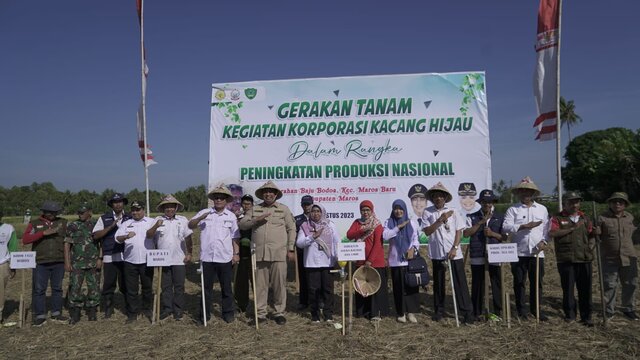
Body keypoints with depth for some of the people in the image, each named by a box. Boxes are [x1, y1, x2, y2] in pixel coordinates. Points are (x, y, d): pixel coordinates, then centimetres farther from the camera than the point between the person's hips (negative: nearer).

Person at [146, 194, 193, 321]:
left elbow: (188, 238, 4)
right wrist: (156, 226, -23)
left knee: (179, 286, 5)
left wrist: (189, 253, 0)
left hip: (179, 260, 0)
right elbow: (149, 235, -6)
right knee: (166, 286, 10)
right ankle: (167, 309, 21)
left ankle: (178, 311, 15)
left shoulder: (183, 220, 4)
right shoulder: (158, 220, 3)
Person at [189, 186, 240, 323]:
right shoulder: (204, 213, 4)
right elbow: (190, 225, -4)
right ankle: (205, 313, 21)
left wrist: (236, 253, 2)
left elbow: (235, 237, 8)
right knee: (206, 287, 9)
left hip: (225, 258, 0)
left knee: (226, 287, 9)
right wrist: (200, 218, -23)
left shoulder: (231, 216, 7)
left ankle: (228, 313, 20)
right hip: (207, 257, 0)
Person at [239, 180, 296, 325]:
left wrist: (291, 249, 1)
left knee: (279, 284, 3)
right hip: (259, 253, 2)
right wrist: (256, 219, -10)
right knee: (260, 284, 6)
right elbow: (242, 224, 6)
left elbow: (291, 229, 7)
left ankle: (279, 312, 15)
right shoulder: (254, 209, 12)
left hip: (278, 254, -1)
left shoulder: (284, 209, 8)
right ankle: (260, 313, 16)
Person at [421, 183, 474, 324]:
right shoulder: (427, 212, -2)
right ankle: (439, 311, 25)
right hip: (437, 254, 1)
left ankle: (467, 312, 7)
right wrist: (440, 219, -18)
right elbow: (427, 231, -10)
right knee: (438, 283, 12)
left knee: (460, 283, 0)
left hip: (454, 253, -1)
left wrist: (454, 248, -11)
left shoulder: (453, 212, 0)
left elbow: (459, 231, -1)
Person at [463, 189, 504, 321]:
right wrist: (481, 222, -9)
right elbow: (466, 233, -4)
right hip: (477, 256, 0)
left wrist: (492, 233, -10)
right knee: (477, 284, 4)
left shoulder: (500, 217, 10)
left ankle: (497, 311, 16)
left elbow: (504, 237, 9)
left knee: (496, 283, 2)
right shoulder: (472, 217, 8)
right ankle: (477, 313, 14)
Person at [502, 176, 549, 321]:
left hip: (537, 252, 2)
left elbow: (547, 228, 10)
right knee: (519, 282, 4)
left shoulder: (542, 209, 12)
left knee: (537, 282, 5)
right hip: (519, 252, -1)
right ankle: (521, 310, 15)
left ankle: (536, 309, 18)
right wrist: (524, 226, -16)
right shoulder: (513, 209, 3)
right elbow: (506, 227, -9)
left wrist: (544, 241, -5)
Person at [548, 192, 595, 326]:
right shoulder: (557, 219, 2)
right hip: (566, 260, -3)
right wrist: (572, 228, -13)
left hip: (584, 259, 3)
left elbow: (591, 235, 17)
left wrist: (591, 245, -3)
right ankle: (570, 314, 19)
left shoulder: (584, 219, 15)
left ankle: (586, 316, 17)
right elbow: (552, 233, -14)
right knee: (568, 288, 5)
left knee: (585, 289, 6)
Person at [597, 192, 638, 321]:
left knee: (630, 285, 11)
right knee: (609, 286, 3)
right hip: (609, 259, -3)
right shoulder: (602, 218, -7)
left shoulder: (630, 217, 5)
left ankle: (629, 309, 27)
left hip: (628, 258, 3)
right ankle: (609, 311, 16)